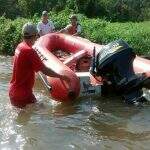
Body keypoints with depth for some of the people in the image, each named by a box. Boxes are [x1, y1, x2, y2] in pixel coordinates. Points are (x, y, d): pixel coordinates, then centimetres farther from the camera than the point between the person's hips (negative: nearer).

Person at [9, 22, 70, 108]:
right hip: (23, 93, -9)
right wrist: (62, 77, -12)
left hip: (14, 91, 9)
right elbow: (45, 70, -22)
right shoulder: (29, 51, -22)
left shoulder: (20, 46, 6)